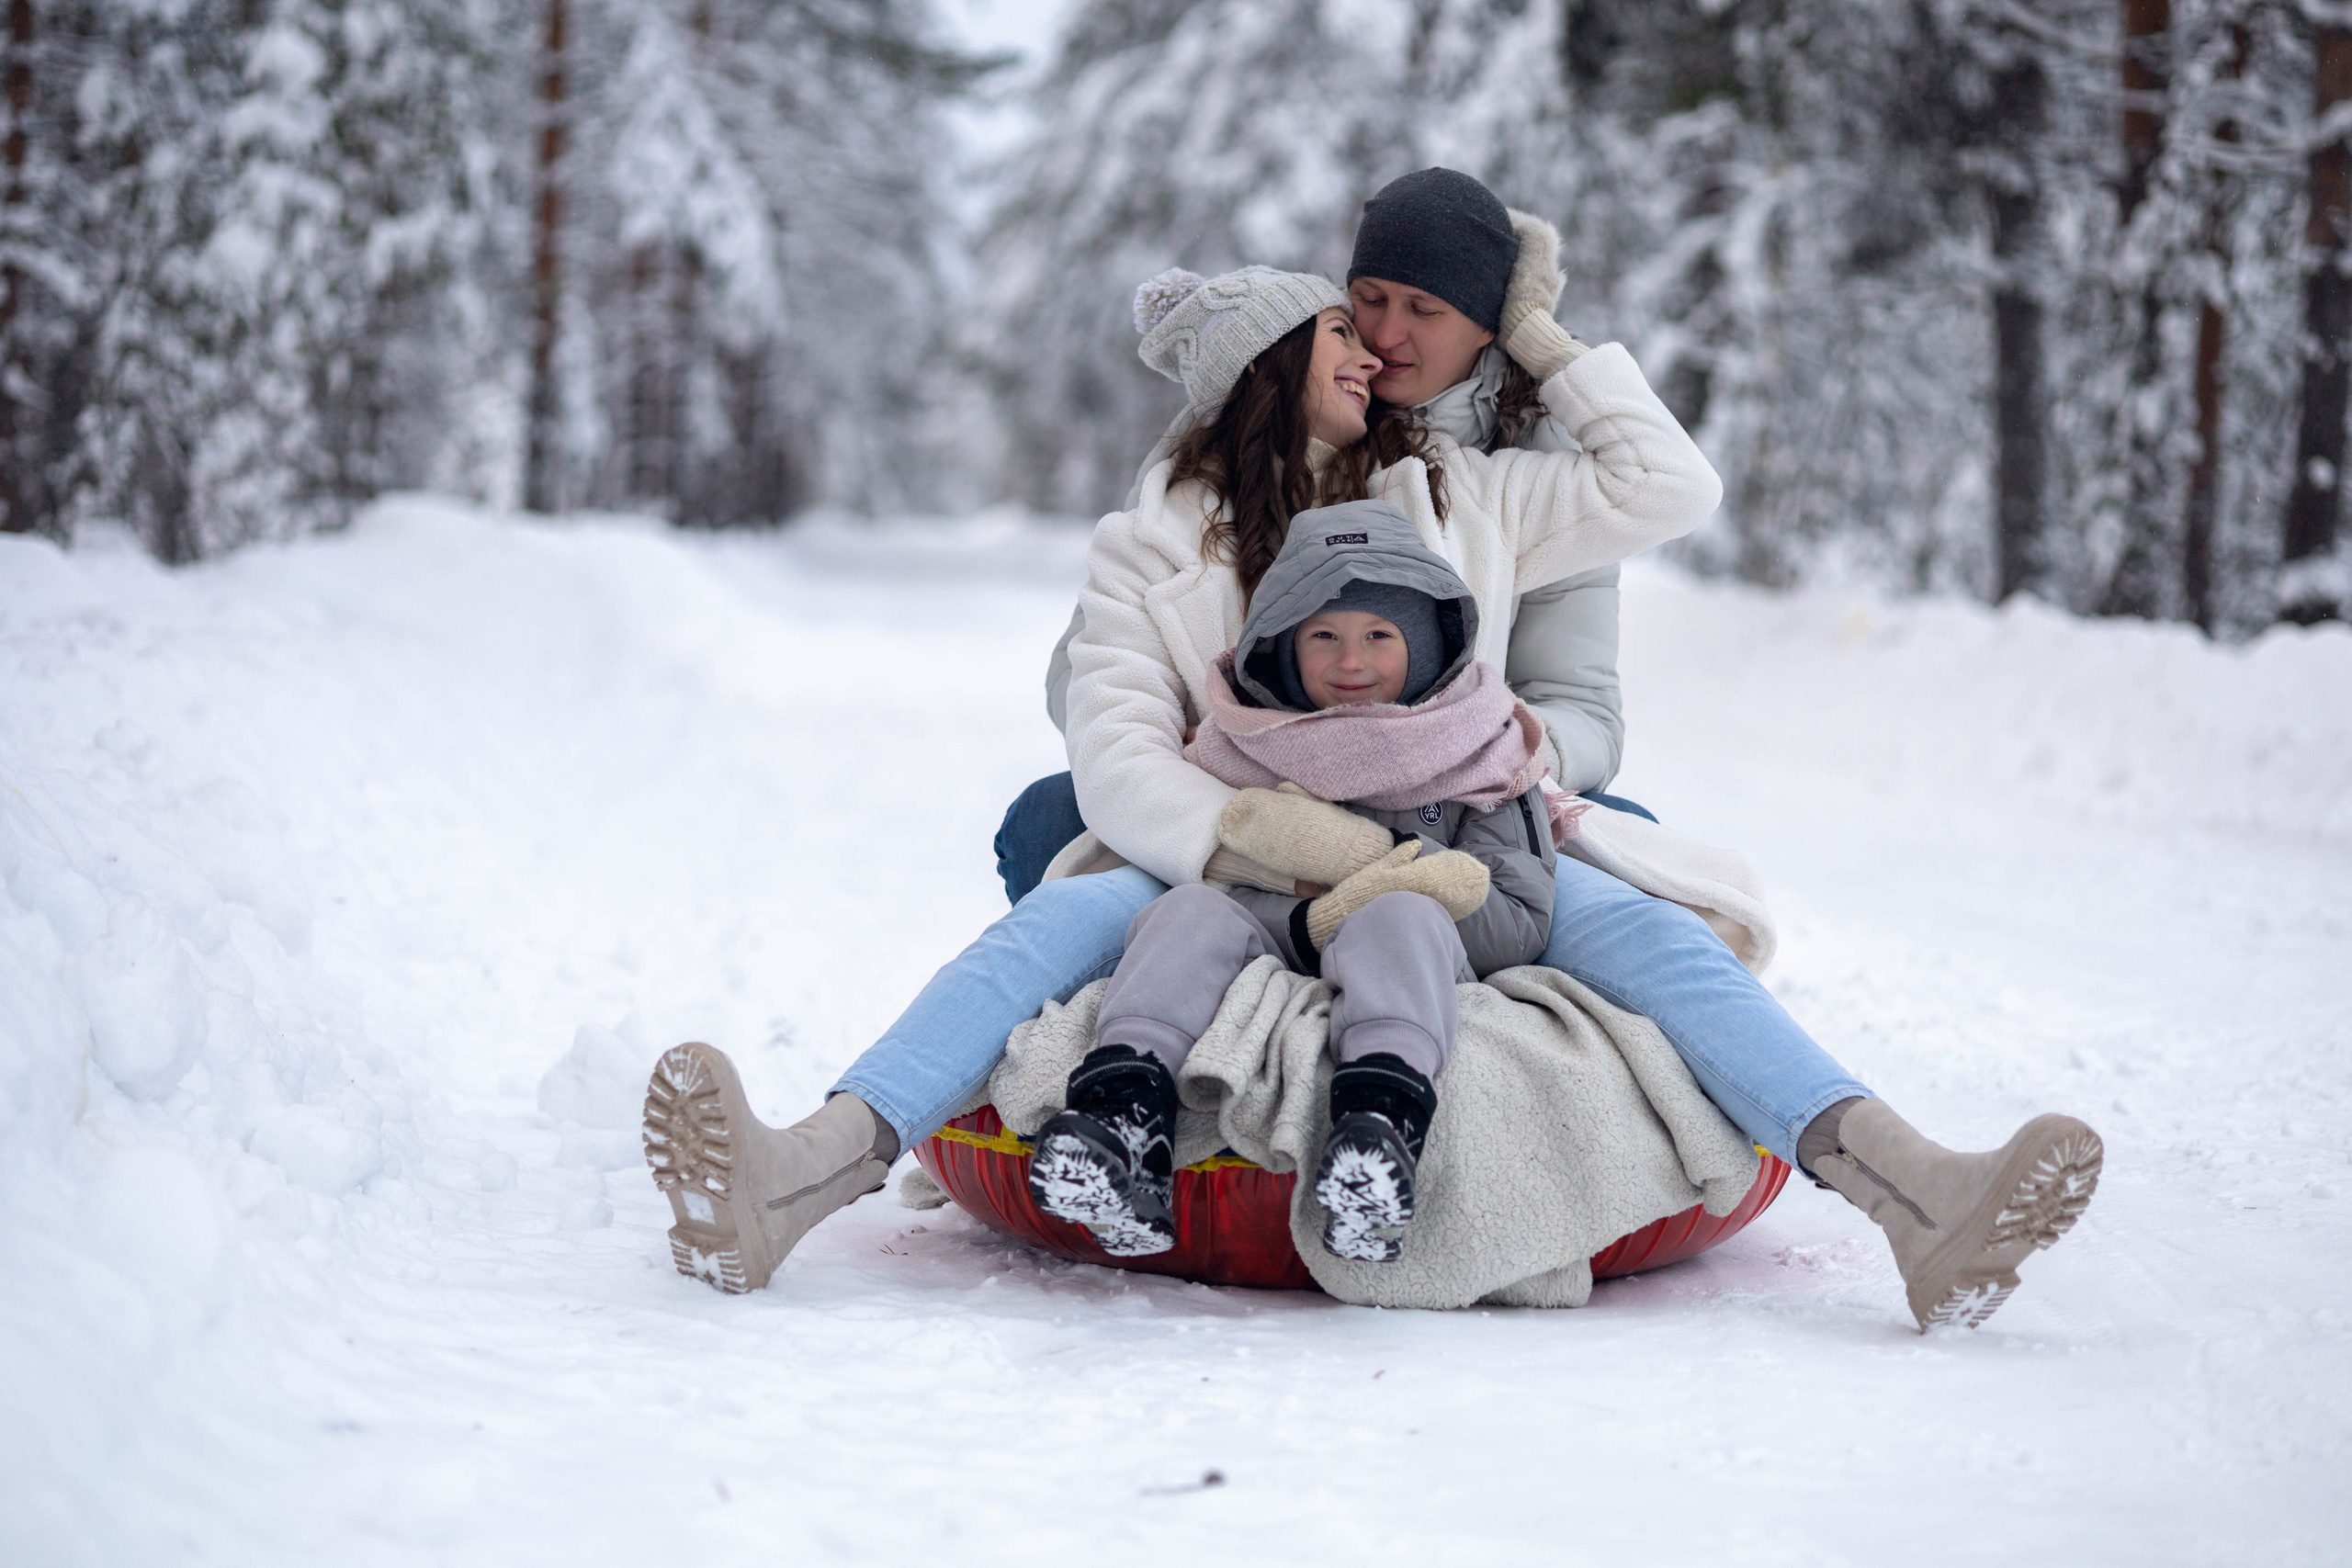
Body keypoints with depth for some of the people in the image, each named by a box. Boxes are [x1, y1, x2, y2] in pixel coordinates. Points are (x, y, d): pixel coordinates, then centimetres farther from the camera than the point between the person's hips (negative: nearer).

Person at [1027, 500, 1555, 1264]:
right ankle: (1125, 1118, -51)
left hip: (1406, 993, -1)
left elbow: (1521, 927, 6)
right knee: (1188, 910, -27)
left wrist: (1394, 890, -6)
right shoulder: (1240, 751, 17)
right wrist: (1314, 917, -16)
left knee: (1401, 920, -34)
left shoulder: (1483, 757, 14)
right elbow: (1214, 884, 3)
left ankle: (1383, 1123, -64)